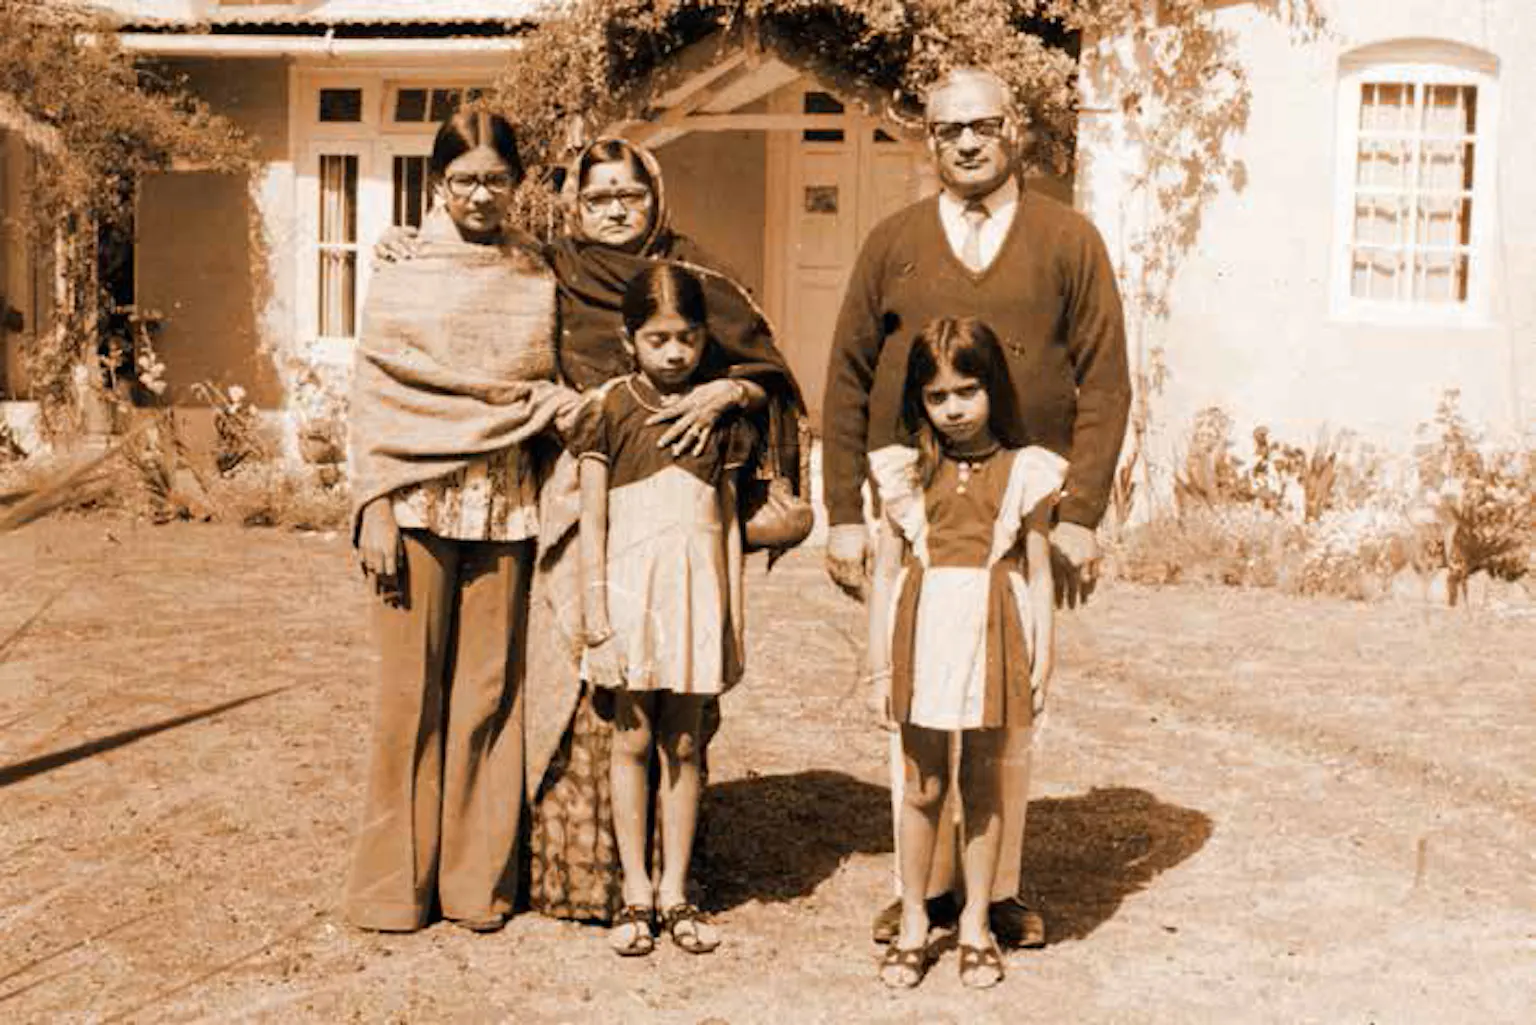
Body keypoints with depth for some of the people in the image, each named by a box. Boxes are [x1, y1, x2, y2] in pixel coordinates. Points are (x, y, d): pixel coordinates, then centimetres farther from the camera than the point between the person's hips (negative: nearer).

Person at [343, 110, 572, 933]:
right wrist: (374, 509, -6)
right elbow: (372, 399, 1)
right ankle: (395, 880, 13)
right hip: (418, 502, -2)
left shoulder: (539, 281, 10)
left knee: (489, 692, 4)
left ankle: (478, 878, 15)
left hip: (506, 508, 2)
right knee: (413, 691, 2)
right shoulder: (401, 276, 4)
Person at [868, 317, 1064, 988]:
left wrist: (1043, 661, 1)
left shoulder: (1023, 472, 1)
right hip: (924, 633, 1)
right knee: (923, 786, 8)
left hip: (993, 634, 0)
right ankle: (913, 923, 21)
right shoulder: (906, 473, 3)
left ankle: (976, 925, 23)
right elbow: (885, 571, 6)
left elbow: (1039, 572, 3)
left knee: (985, 784, 10)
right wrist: (880, 663, 4)